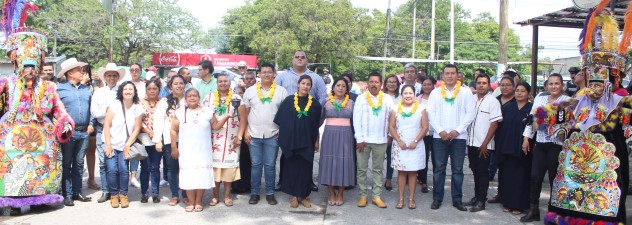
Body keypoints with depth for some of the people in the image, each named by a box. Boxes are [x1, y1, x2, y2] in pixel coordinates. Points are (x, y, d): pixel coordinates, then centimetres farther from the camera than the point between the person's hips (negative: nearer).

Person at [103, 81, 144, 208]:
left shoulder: (138, 109, -1)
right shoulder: (114, 105, -5)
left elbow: (136, 129, 0)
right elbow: (106, 124, -6)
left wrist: (128, 145, -8)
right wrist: (108, 144, -9)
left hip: (125, 145, 1)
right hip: (111, 144, -1)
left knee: (124, 169, -12)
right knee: (112, 169, -10)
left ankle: (123, 194, 5)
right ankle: (114, 195, 8)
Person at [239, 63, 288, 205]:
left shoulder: (281, 91, 3)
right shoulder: (250, 91, 6)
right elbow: (244, 113, 7)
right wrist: (245, 131, 1)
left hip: (272, 135, -1)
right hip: (254, 135, 1)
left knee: (270, 165, 5)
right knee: (256, 165, 7)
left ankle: (270, 193, 16)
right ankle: (254, 193, 17)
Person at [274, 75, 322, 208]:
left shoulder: (315, 104, 3)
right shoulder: (288, 101, -1)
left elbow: (316, 125, 7)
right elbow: (280, 121, 3)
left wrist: (316, 141, 7)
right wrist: (281, 137, 0)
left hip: (307, 142, 1)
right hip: (290, 140, -1)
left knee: (305, 169, 5)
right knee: (292, 168, 5)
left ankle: (304, 196, 16)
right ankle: (294, 196, 16)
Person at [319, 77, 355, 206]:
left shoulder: (351, 103, 7)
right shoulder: (326, 102, 4)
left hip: (345, 136, 0)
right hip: (329, 135, 0)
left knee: (343, 162, 1)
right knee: (329, 162, 1)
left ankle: (340, 194, 13)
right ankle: (331, 194, 13)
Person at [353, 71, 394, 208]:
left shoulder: (387, 99, 3)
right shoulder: (361, 98, -1)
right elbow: (356, 119, -4)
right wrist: (359, 139, -9)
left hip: (380, 140, 1)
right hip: (363, 140, -1)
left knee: (378, 169, 8)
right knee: (362, 168, 4)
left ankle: (377, 196, 14)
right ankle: (363, 196, 13)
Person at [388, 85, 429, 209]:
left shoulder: (421, 109, 3)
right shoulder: (395, 109, 5)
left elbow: (425, 127, 0)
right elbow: (391, 127, 2)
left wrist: (415, 141, -10)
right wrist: (399, 141, -8)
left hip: (416, 146, 0)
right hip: (400, 146, 1)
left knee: (413, 172, 2)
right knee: (401, 172, 1)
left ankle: (411, 199, 8)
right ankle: (401, 199, 5)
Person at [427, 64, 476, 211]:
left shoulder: (466, 92, 4)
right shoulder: (435, 92, 7)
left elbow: (470, 113, -2)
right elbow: (430, 113, 2)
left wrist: (457, 130, -10)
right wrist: (440, 131, -9)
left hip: (459, 136, 0)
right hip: (439, 136, 1)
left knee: (457, 169, 5)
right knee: (438, 168, 4)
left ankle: (457, 199, 14)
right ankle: (437, 198, 12)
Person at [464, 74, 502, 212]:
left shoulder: (493, 101, -8)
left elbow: (494, 124, -11)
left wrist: (485, 144, -13)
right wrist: (467, 137, 7)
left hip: (484, 145, -5)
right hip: (471, 143, 5)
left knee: (483, 172, 1)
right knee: (475, 171, 14)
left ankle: (481, 201, 8)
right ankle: (476, 196, 26)